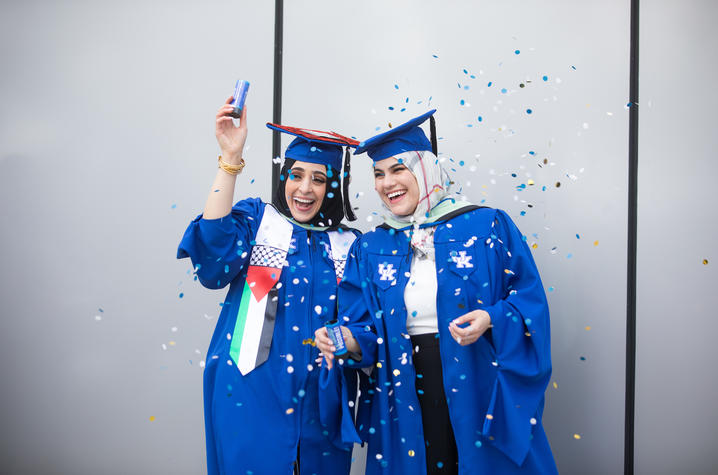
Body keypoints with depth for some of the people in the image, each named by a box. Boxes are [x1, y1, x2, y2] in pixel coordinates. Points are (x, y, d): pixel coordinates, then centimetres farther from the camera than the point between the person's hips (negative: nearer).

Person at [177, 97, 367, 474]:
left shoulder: (348, 245, 7)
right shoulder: (255, 219, 1)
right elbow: (213, 265, -20)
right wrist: (230, 160, -23)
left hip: (320, 400, 3)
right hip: (252, 391, -2)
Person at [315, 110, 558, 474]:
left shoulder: (488, 226, -4)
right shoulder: (369, 249, 5)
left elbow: (529, 298, -4)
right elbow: (363, 327, 4)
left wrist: (491, 320, -22)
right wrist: (346, 341, -17)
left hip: (481, 393, -2)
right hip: (405, 400, 2)